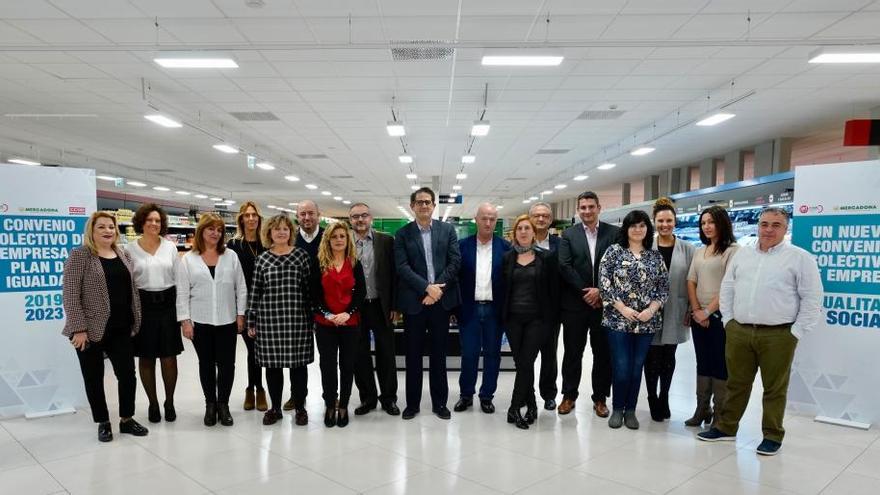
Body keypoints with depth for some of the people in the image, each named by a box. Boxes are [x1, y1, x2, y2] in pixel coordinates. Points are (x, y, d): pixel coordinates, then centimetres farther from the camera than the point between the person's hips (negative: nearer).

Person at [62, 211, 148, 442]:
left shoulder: (124, 256, 10)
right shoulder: (79, 255, -7)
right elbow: (70, 295, -11)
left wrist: (136, 322, 10)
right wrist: (79, 328, -16)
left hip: (121, 329, 5)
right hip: (92, 329, -4)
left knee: (127, 373, 7)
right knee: (94, 378, 8)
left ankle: (127, 419, 23)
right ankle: (103, 422, 23)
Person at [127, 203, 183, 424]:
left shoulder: (170, 247, 4)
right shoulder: (130, 249, 0)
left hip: (168, 304, 1)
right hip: (142, 306, -1)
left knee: (169, 357, 4)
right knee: (146, 358, 7)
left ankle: (170, 402, 20)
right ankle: (153, 403, 21)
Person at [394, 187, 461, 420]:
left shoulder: (447, 230, 6)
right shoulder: (402, 234, 2)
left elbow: (455, 261, -2)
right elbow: (402, 267, -8)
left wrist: (438, 289, -12)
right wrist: (427, 288, -17)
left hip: (441, 299, 1)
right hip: (414, 301, -1)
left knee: (439, 354, 10)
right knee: (413, 355, 8)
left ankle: (439, 402, 21)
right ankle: (412, 403, 20)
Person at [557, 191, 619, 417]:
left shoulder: (613, 233, 2)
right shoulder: (569, 234, 3)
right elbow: (565, 267, -5)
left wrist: (600, 291, -12)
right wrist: (586, 292, -11)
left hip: (604, 302, 0)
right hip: (575, 303, 0)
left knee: (603, 352, 7)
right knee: (572, 352, 8)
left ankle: (600, 398, 21)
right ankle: (569, 396, 21)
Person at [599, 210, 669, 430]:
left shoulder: (655, 256, 9)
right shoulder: (614, 251, 0)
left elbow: (664, 287, 8)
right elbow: (604, 282, -5)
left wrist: (651, 310, -7)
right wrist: (622, 308, -11)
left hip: (647, 321, 3)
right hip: (618, 319, -3)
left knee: (637, 367, 8)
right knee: (621, 367, -3)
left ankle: (630, 409, 22)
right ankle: (617, 409, 15)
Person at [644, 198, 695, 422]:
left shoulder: (687, 249, 2)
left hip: (675, 313, 2)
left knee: (668, 357, 12)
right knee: (652, 357, 4)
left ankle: (664, 398, 28)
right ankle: (653, 400, 19)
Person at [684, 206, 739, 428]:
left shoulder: (732, 250, -7)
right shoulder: (700, 251, 14)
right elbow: (691, 281, 9)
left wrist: (708, 311, -13)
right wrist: (696, 309, -4)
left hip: (720, 316, -6)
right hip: (698, 316, 6)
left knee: (720, 366, 0)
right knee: (703, 364, 12)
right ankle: (702, 410, 20)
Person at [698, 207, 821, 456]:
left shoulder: (800, 258, -2)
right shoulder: (742, 254, 11)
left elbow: (812, 299, -4)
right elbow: (727, 289, 15)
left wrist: (796, 332, -7)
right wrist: (728, 320, 7)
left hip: (778, 335, -4)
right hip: (739, 332, 4)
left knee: (774, 389, 7)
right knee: (736, 383, 13)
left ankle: (772, 436, 21)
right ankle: (726, 427, 25)